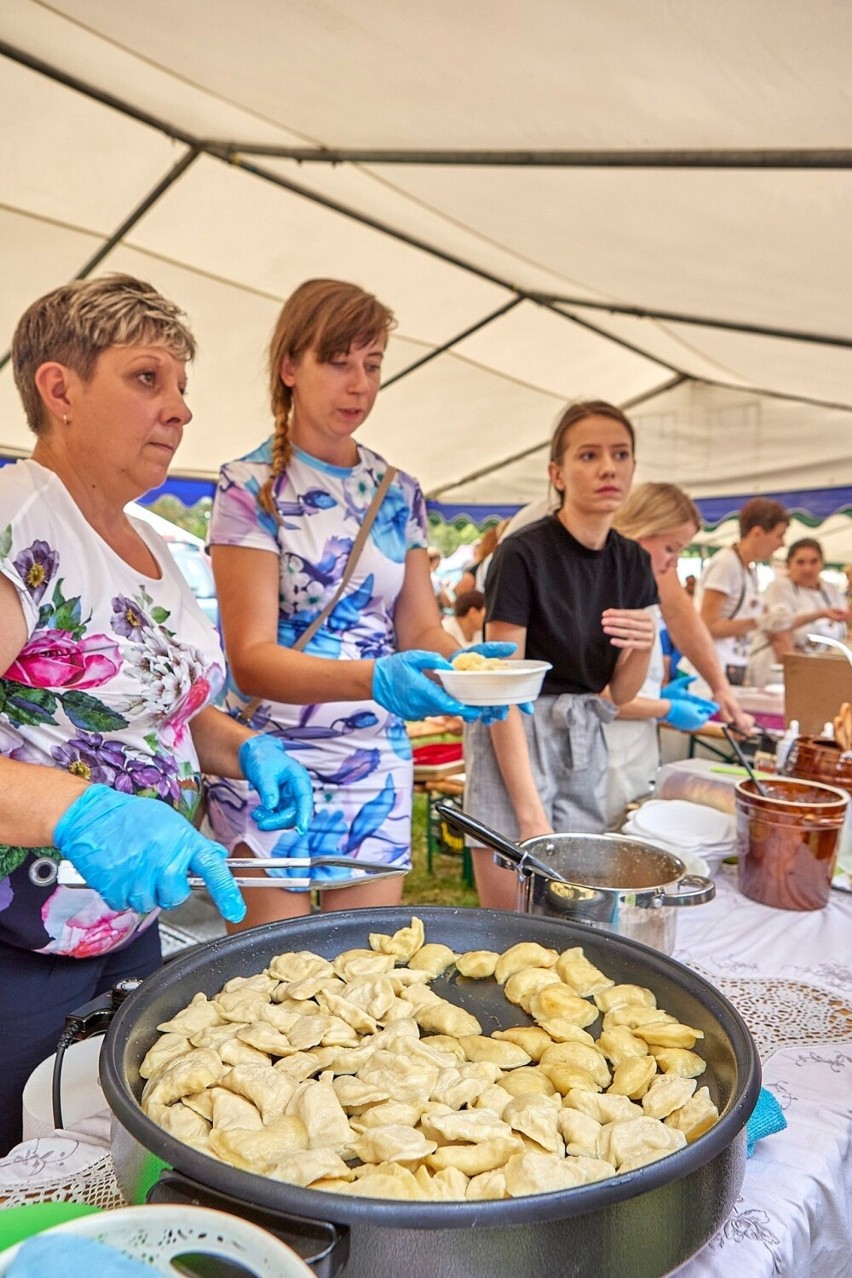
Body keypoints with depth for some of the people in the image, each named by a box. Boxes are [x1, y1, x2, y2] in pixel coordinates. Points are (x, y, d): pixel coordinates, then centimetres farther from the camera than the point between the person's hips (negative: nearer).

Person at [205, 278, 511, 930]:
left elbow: (421, 628, 4)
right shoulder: (251, 487, -9)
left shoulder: (400, 493, 6)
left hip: (379, 764, 5)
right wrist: (374, 679, -33)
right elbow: (252, 657, -16)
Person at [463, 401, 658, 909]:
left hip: (585, 742, 6)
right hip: (512, 737, -6)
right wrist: (530, 812, -20)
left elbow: (619, 693, 8)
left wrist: (643, 647, -13)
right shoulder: (523, 554, -15)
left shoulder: (634, 562, 3)